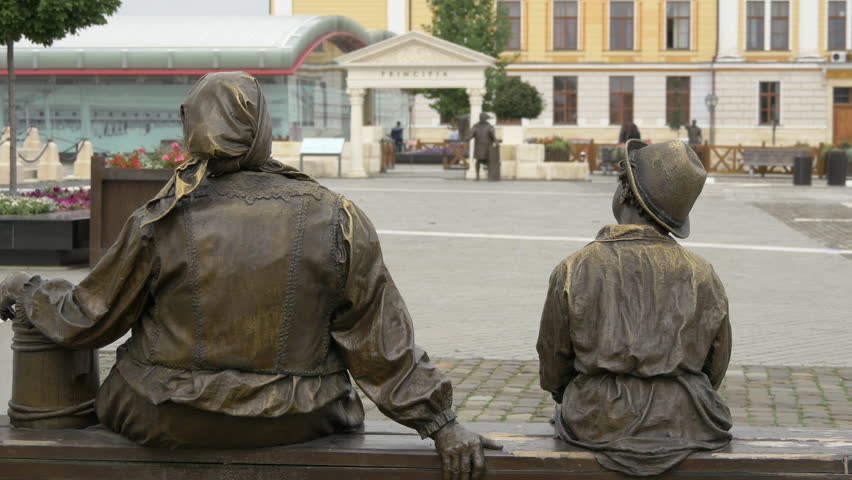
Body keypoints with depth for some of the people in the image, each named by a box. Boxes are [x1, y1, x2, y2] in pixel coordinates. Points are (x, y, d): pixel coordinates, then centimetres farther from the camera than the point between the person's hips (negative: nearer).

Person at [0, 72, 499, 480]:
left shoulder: (162, 224, -12)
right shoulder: (337, 222, -10)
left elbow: (87, 319, 1)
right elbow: (384, 345, -8)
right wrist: (442, 423, 0)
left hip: (167, 426, 0)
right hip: (296, 424, 1)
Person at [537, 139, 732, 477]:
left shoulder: (573, 272, -9)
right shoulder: (701, 275, -5)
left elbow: (553, 370, 1)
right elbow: (715, 368, 5)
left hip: (598, 426, -1)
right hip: (684, 424, 1)